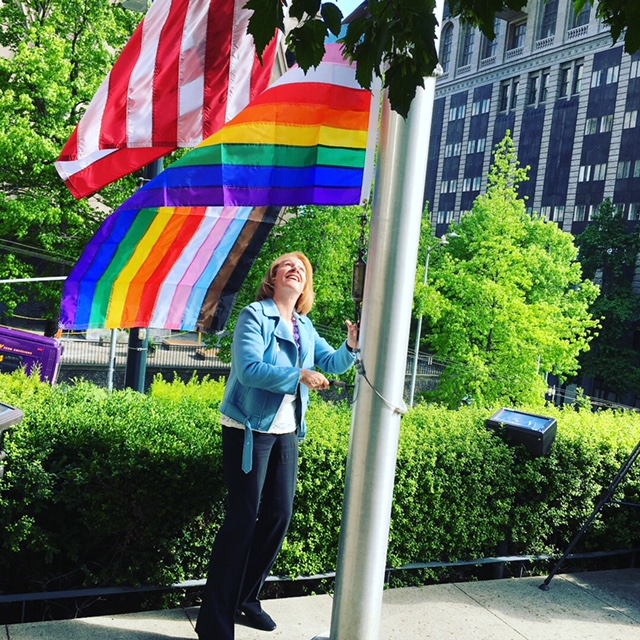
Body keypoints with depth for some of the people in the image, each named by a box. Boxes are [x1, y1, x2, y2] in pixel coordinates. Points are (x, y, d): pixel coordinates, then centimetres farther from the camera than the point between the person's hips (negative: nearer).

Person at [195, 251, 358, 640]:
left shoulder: (305, 327, 11)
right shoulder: (255, 315, -10)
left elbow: (331, 363, 10)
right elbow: (249, 369, -22)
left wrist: (352, 346, -9)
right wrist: (299, 376, -26)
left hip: (286, 432, 7)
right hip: (249, 429, -7)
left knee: (280, 515, 10)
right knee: (243, 518, -6)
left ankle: (246, 600, 28)